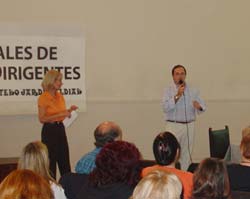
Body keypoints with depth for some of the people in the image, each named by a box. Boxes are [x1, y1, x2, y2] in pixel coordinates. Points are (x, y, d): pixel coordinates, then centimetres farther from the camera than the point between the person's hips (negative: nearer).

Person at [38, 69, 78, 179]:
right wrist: (60, 114, -21)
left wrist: (69, 110, 0)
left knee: (65, 161, 10)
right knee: (51, 162, 1)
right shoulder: (43, 98, -12)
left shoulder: (60, 96, 8)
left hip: (60, 129, 7)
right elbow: (42, 119, -16)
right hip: (49, 131, -7)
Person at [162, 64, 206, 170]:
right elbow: (166, 107, -14)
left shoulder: (193, 91, 10)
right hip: (173, 126, -3)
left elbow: (202, 106, 7)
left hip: (189, 126, 3)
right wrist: (177, 95, -20)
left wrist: (199, 106, -17)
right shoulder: (168, 90, 0)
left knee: (186, 154, 9)